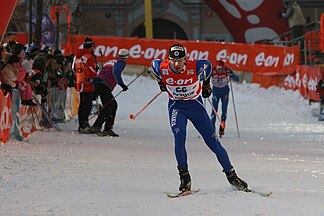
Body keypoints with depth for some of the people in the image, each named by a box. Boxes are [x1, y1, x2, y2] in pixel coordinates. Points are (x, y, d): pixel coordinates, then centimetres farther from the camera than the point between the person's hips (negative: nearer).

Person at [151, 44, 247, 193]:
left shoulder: (195, 67, -23)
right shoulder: (162, 68, -19)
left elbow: (207, 65, 0)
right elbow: (154, 64, 6)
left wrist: (206, 84, 14)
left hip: (195, 105, 0)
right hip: (176, 107, 0)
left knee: (213, 141, 1)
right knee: (179, 137, -26)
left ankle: (231, 175, 13)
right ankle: (184, 177, -14)